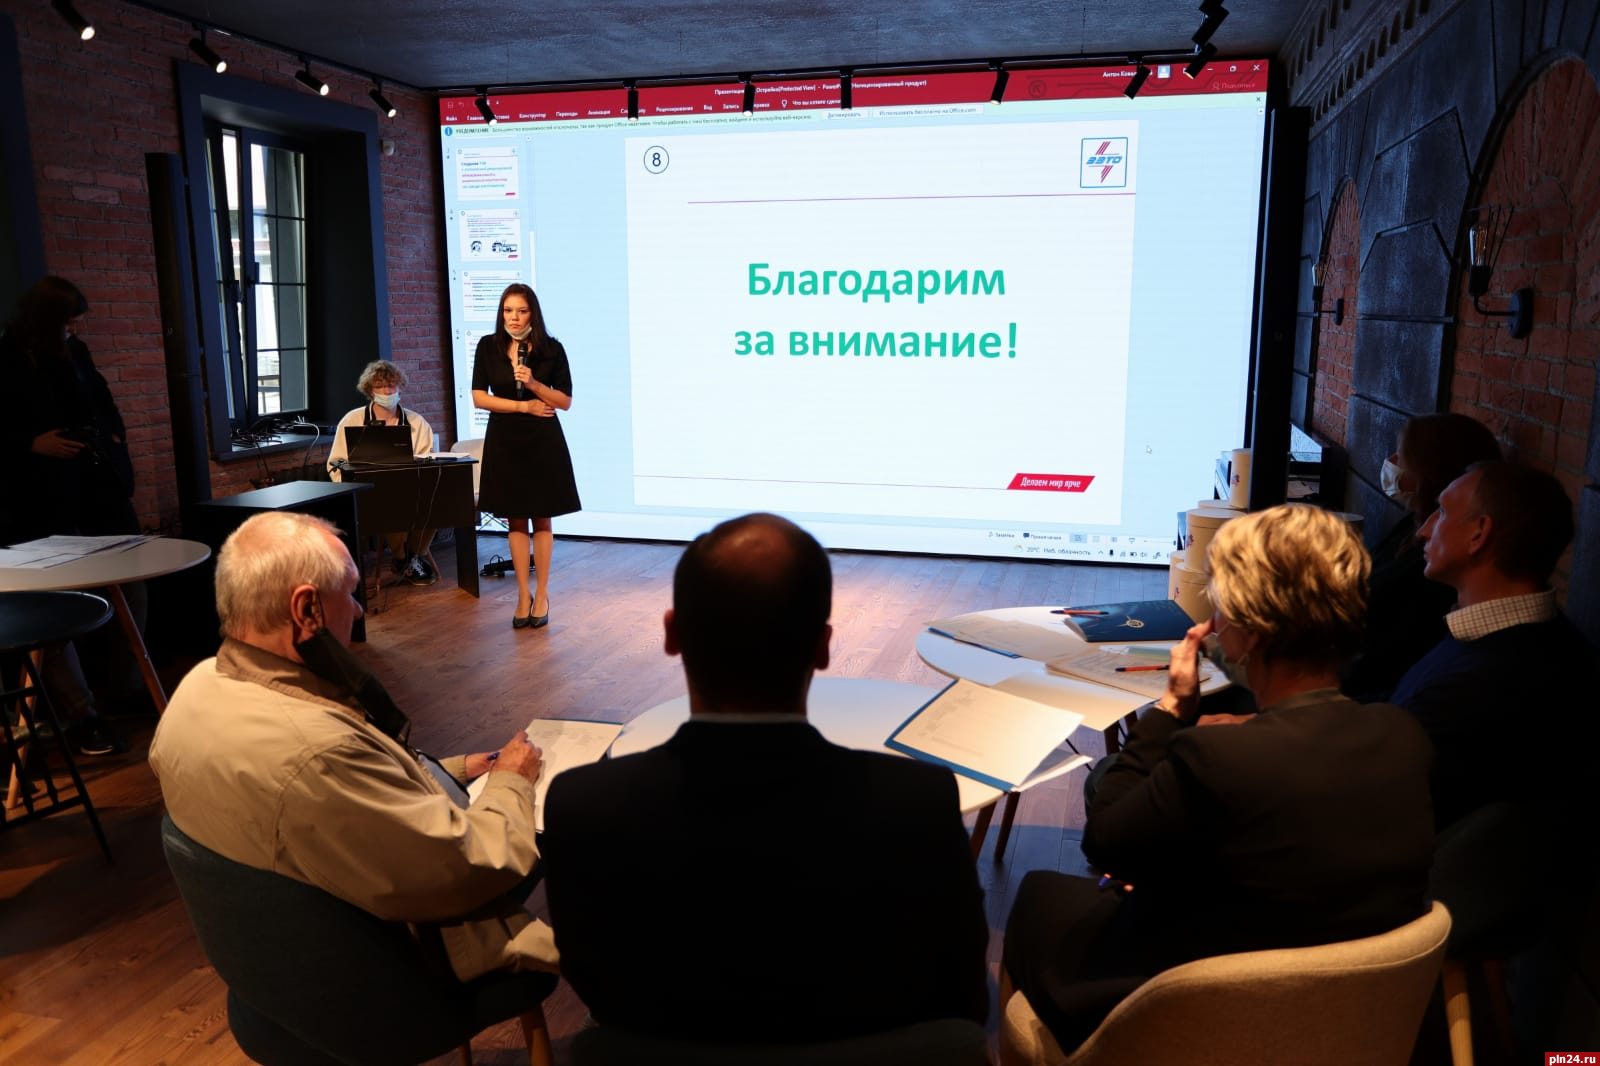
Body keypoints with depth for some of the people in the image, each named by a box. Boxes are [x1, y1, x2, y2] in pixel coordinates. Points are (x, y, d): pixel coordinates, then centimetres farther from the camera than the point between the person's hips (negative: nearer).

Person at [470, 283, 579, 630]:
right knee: (515, 520, 6)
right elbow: (479, 398, -3)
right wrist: (524, 406, -10)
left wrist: (533, 384, -17)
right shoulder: (488, 347, 1)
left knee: (541, 519, 4)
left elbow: (565, 401, -2)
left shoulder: (551, 348, -3)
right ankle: (523, 596, 14)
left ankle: (542, 594, 14)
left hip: (542, 441, -1)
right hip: (504, 441, 1)